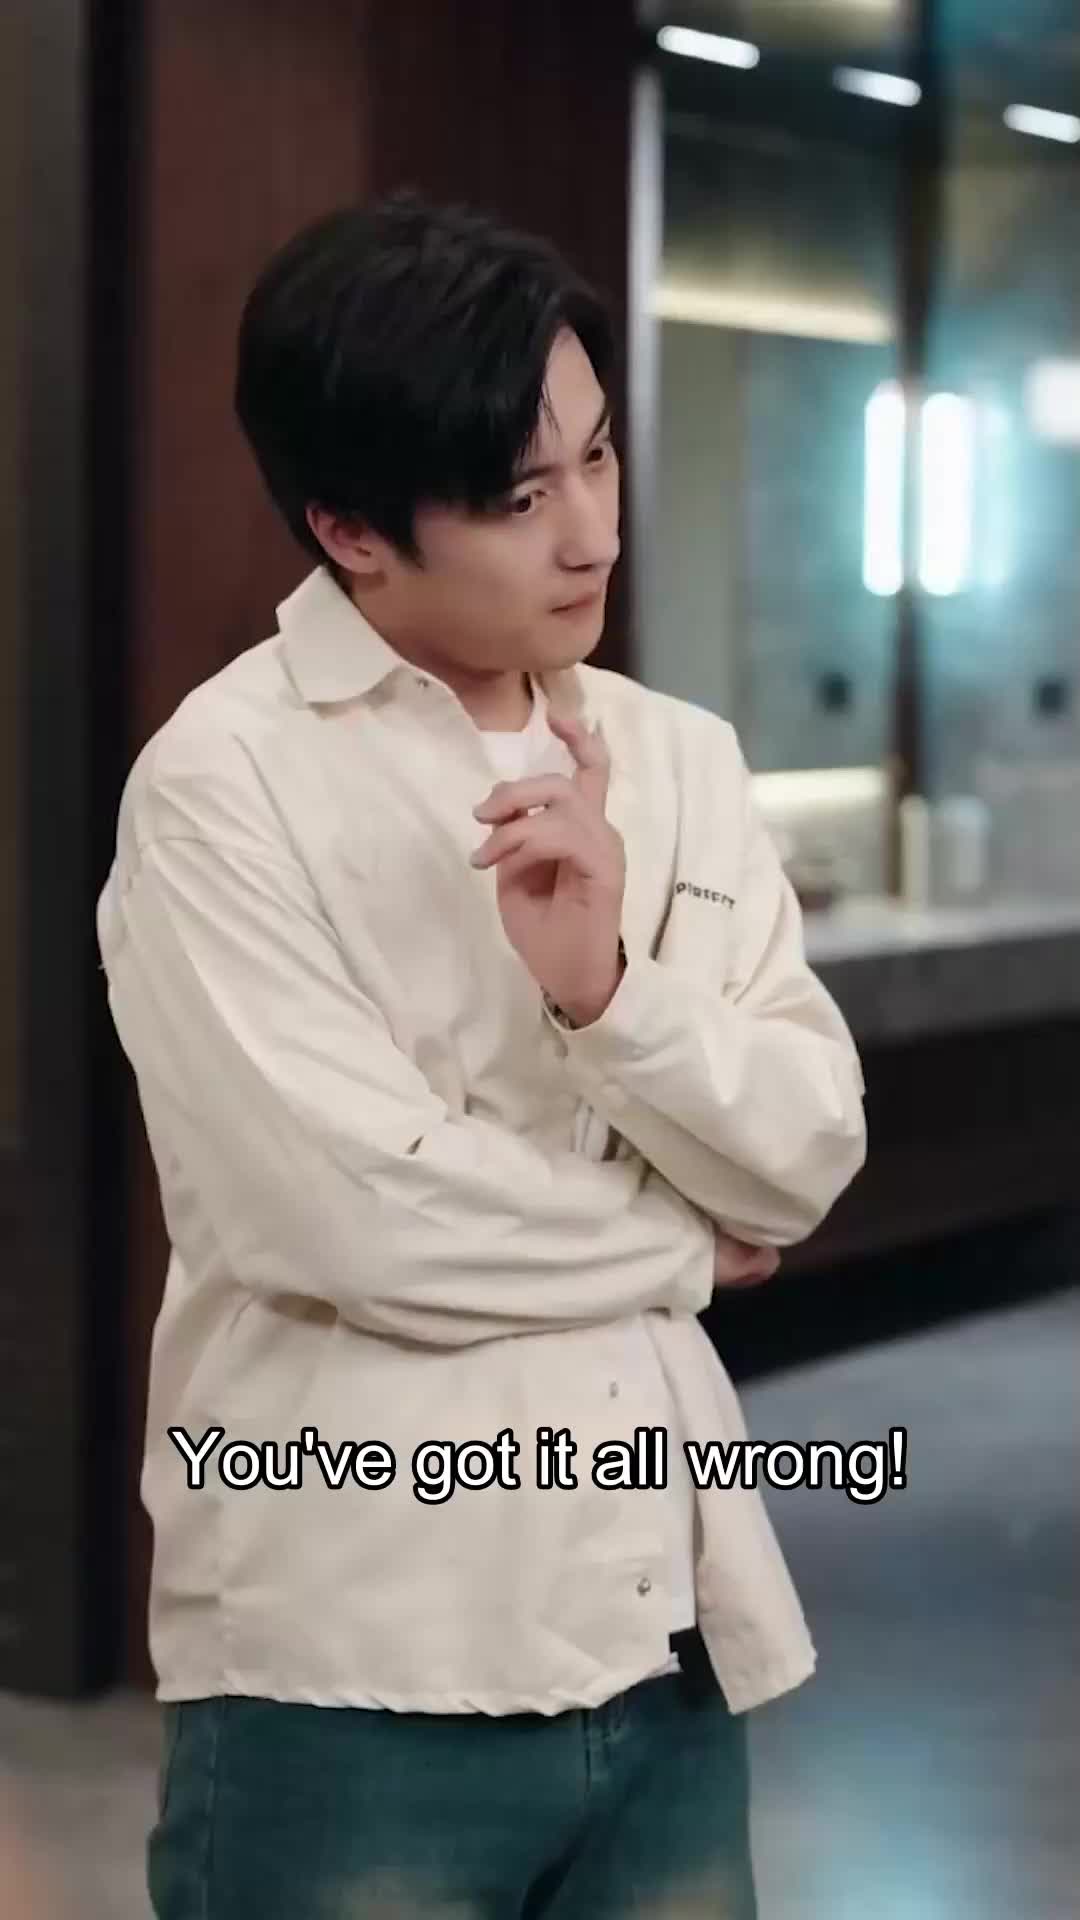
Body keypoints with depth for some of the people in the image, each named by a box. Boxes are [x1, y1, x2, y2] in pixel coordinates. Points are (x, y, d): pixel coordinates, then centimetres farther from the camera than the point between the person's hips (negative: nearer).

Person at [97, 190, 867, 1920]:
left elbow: (806, 1160, 2)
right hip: (355, 1675, -5)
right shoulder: (225, 783, -10)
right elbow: (348, 1212, -18)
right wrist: (673, 1240, -3)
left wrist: (606, 987, -16)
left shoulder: (681, 761, 8)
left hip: (667, 1643, 5)